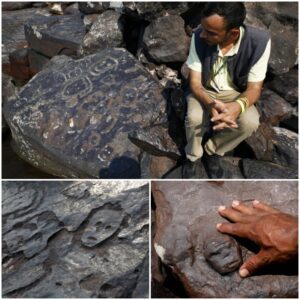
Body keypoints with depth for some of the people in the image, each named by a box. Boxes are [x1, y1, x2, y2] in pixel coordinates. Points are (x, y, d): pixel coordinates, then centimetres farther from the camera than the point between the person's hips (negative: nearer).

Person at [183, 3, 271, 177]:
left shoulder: (259, 42, -26)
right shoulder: (199, 37, -22)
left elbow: (254, 88, -19)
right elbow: (195, 82, -18)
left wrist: (239, 105, -44)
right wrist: (210, 103, -40)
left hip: (235, 93, 0)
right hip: (205, 92, 0)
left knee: (250, 122, -28)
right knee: (194, 118, -30)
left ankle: (212, 151, 0)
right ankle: (193, 157, 1)